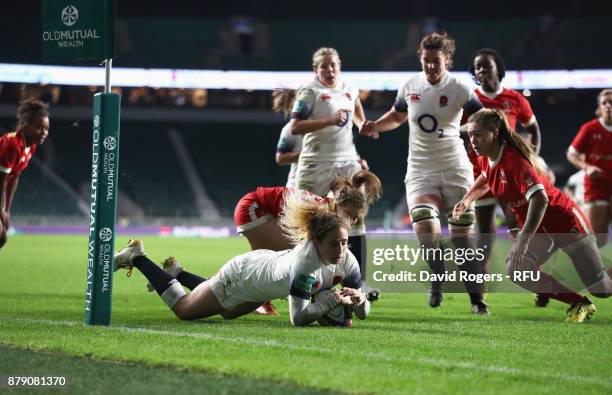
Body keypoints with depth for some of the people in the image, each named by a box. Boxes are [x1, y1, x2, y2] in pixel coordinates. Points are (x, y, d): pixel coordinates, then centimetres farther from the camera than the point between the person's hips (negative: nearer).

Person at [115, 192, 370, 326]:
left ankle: (178, 273, 57)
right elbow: (298, 317, -47)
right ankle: (137, 258, 36)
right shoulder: (305, 261, -45)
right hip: (241, 276, -7)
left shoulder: (346, 260, -26)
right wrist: (332, 300, -53)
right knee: (182, 308, 18)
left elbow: (362, 313, -21)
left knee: (225, 312, 37)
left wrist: (359, 299, -41)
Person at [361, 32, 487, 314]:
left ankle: (476, 297, 12)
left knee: (462, 233, 1)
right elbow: (397, 116, 20)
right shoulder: (410, 87, 2)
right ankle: (438, 279, 2)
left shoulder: (459, 89, -9)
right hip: (420, 171, 2)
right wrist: (375, 126, 2)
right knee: (425, 227, -21)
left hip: (455, 169, -2)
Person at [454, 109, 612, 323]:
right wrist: (467, 199, 4)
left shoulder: (514, 160, -30)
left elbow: (540, 200, -41)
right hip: (536, 228, 8)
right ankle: (580, 303, -1)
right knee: (517, 271, -16)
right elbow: (485, 179, 22)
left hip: (564, 221, -8)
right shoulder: (485, 159, -4)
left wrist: (522, 241, -45)